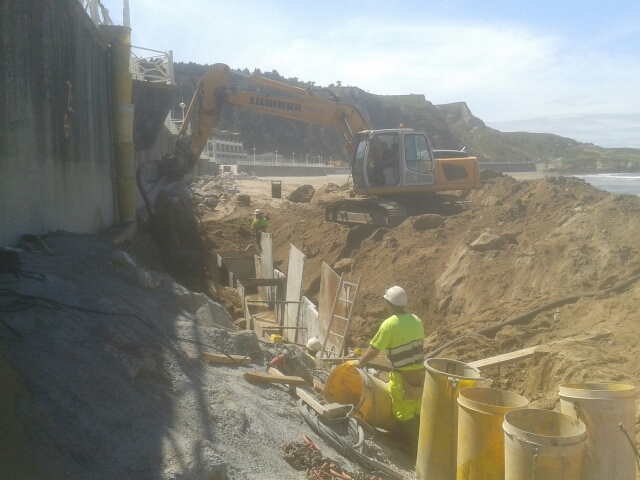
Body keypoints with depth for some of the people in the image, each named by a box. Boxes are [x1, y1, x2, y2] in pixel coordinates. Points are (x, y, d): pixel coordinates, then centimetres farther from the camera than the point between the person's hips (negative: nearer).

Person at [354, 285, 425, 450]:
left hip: (402, 375, -6)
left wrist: (359, 362, 3)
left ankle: (416, 446, 9)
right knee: (417, 410, 19)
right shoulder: (416, 320, 2)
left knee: (403, 411, 6)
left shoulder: (389, 324, -16)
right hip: (420, 370, 7)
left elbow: (374, 350, -12)